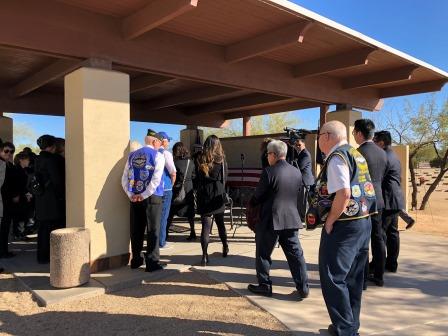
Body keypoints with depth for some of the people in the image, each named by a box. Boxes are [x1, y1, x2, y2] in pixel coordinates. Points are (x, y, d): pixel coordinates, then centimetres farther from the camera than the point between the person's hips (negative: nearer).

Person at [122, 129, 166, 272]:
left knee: (136, 229, 12)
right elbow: (156, 179, -16)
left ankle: (136, 260, 22)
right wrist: (144, 195, -13)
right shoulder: (158, 155, -4)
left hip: (134, 198, 5)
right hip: (152, 197, -5)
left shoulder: (132, 155, 12)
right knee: (153, 230, 2)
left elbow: (124, 178, 5)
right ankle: (152, 262, 6)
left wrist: (131, 194, 0)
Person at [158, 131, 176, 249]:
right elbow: (173, 173, -17)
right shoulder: (165, 153, -12)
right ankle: (161, 242, 8)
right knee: (163, 216, 2)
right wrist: (171, 184, 1)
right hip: (165, 189, -6)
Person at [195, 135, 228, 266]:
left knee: (205, 226, 1)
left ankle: (205, 255, -4)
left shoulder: (200, 160, -3)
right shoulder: (221, 160, -5)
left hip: (204, 198, 0)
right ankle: (225, 248, 34)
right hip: (218, 197, 1)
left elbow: (197, 180, 4)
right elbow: (224, 180, 3)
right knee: (220, 223, 19)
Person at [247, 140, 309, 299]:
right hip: (291, 219, 5)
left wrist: (251, 203, 11)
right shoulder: (297, 172, 4)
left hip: (270, 220, -5)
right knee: (295, 254, 11)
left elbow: (258, 196, -10)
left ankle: (264, 286, 20)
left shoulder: (269, 172, -15)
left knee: (263, 254, 11)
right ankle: (303, 288, 16)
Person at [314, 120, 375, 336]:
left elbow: (343, 193, -26)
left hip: (343, 226, -10)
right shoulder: (356, 154, 14)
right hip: (363, 222, 10)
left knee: (333, 279, 0)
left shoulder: (337, 157, -14)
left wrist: (330, 221, -15)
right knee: (353, 279, 17)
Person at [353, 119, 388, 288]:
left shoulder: (359, 152, -16)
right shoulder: (382, 153, 8)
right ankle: (378, 275, 25)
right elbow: (381, 177, 14)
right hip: (378, 200, 8)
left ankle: (362, 279, 7)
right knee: (377, 238, 14)